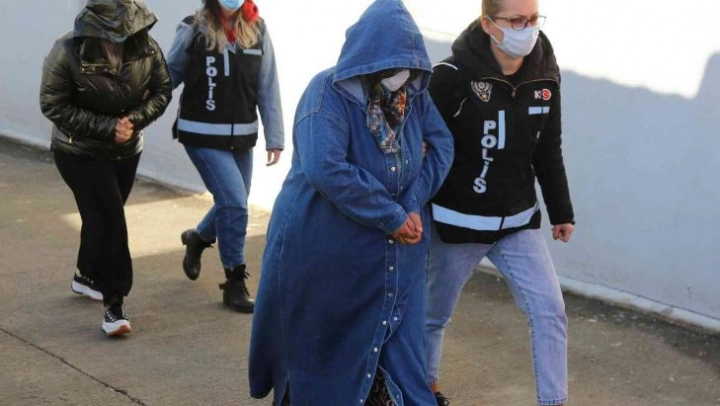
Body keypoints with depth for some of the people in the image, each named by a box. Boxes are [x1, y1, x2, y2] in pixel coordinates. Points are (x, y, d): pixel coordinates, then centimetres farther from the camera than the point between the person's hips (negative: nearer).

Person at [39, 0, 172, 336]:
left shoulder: (146, 48, -15)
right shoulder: (67, 52, -24)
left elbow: (162, 91, -4)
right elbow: (53, 106, -20)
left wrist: (134, 119, -22)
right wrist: (106, 126, -26)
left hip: (127, 150, 5)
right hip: (79, 152, -5)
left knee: (103, 217, 20)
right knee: (109, 219, -14)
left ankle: (87, 276, 44)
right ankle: (115, 302, -7)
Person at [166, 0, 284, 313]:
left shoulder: (257, 31, -1)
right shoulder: (193, 31, -9)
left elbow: (268, 88, 1)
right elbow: (169, 74, 2)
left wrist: (274, 137, 2)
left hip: (241, 137, 4)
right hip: (202, 136, -4)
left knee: (232, 205, 16)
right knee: (233, 202, -11)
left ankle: (197, 238, 50)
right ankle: (234, 284, 4)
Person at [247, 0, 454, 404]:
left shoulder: (414, 94, -1)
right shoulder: (329, 93, -20)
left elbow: (442, 145, 3)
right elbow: (326, 169, -31)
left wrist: (414, 204, -13)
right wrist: (392, 218, -25)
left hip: (396, 252, 4)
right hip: (324, 247, -4)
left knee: (398, 344, 4)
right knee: (318, 343, 13)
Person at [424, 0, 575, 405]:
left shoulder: (545, 75, -4)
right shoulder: (453, 76, -21)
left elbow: (548, 151, 8)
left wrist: (561, 212, 12)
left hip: (519, 222, 4)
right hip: (458, 222, -4)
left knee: (551, 311, -4)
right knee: (437, 313, 15)